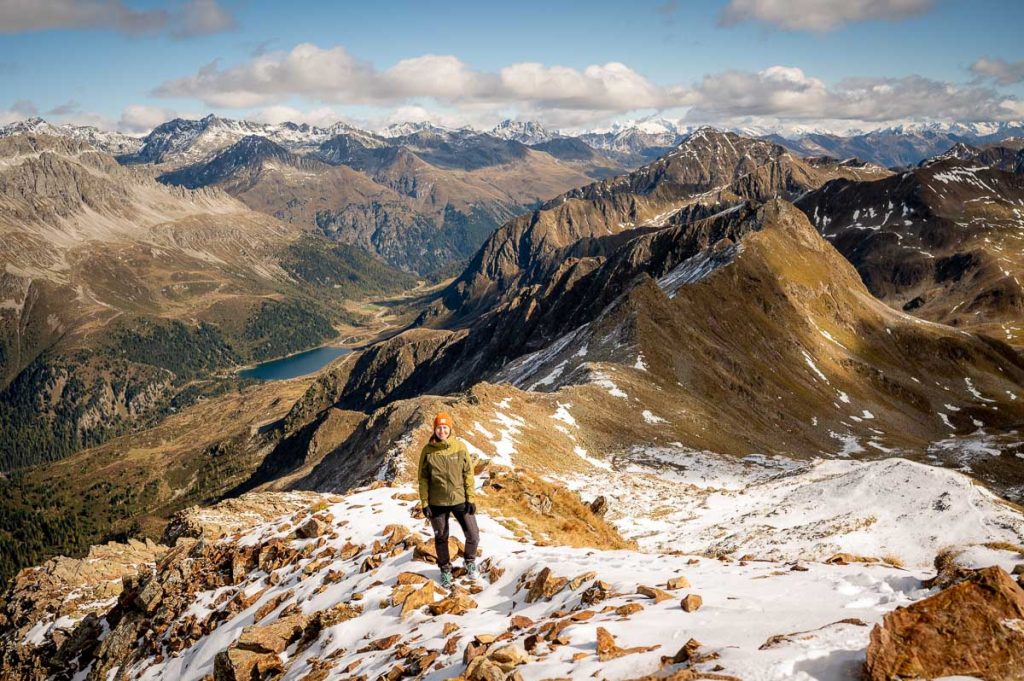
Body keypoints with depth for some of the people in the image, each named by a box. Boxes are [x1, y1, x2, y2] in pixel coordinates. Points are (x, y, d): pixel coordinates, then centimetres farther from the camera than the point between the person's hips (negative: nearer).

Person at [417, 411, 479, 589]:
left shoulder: (460, 448, -5)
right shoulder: (428, 450, -6)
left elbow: (468, 474, -1)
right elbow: (423, 479, -1)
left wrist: (471, 499, -5)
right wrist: (424, 503, -4)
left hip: (460, 499, 0)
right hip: (437, 503, 0)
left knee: (473, 536, 1)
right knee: (441, 539, 13)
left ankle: (470, 561, 30)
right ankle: (445, 570, 34)